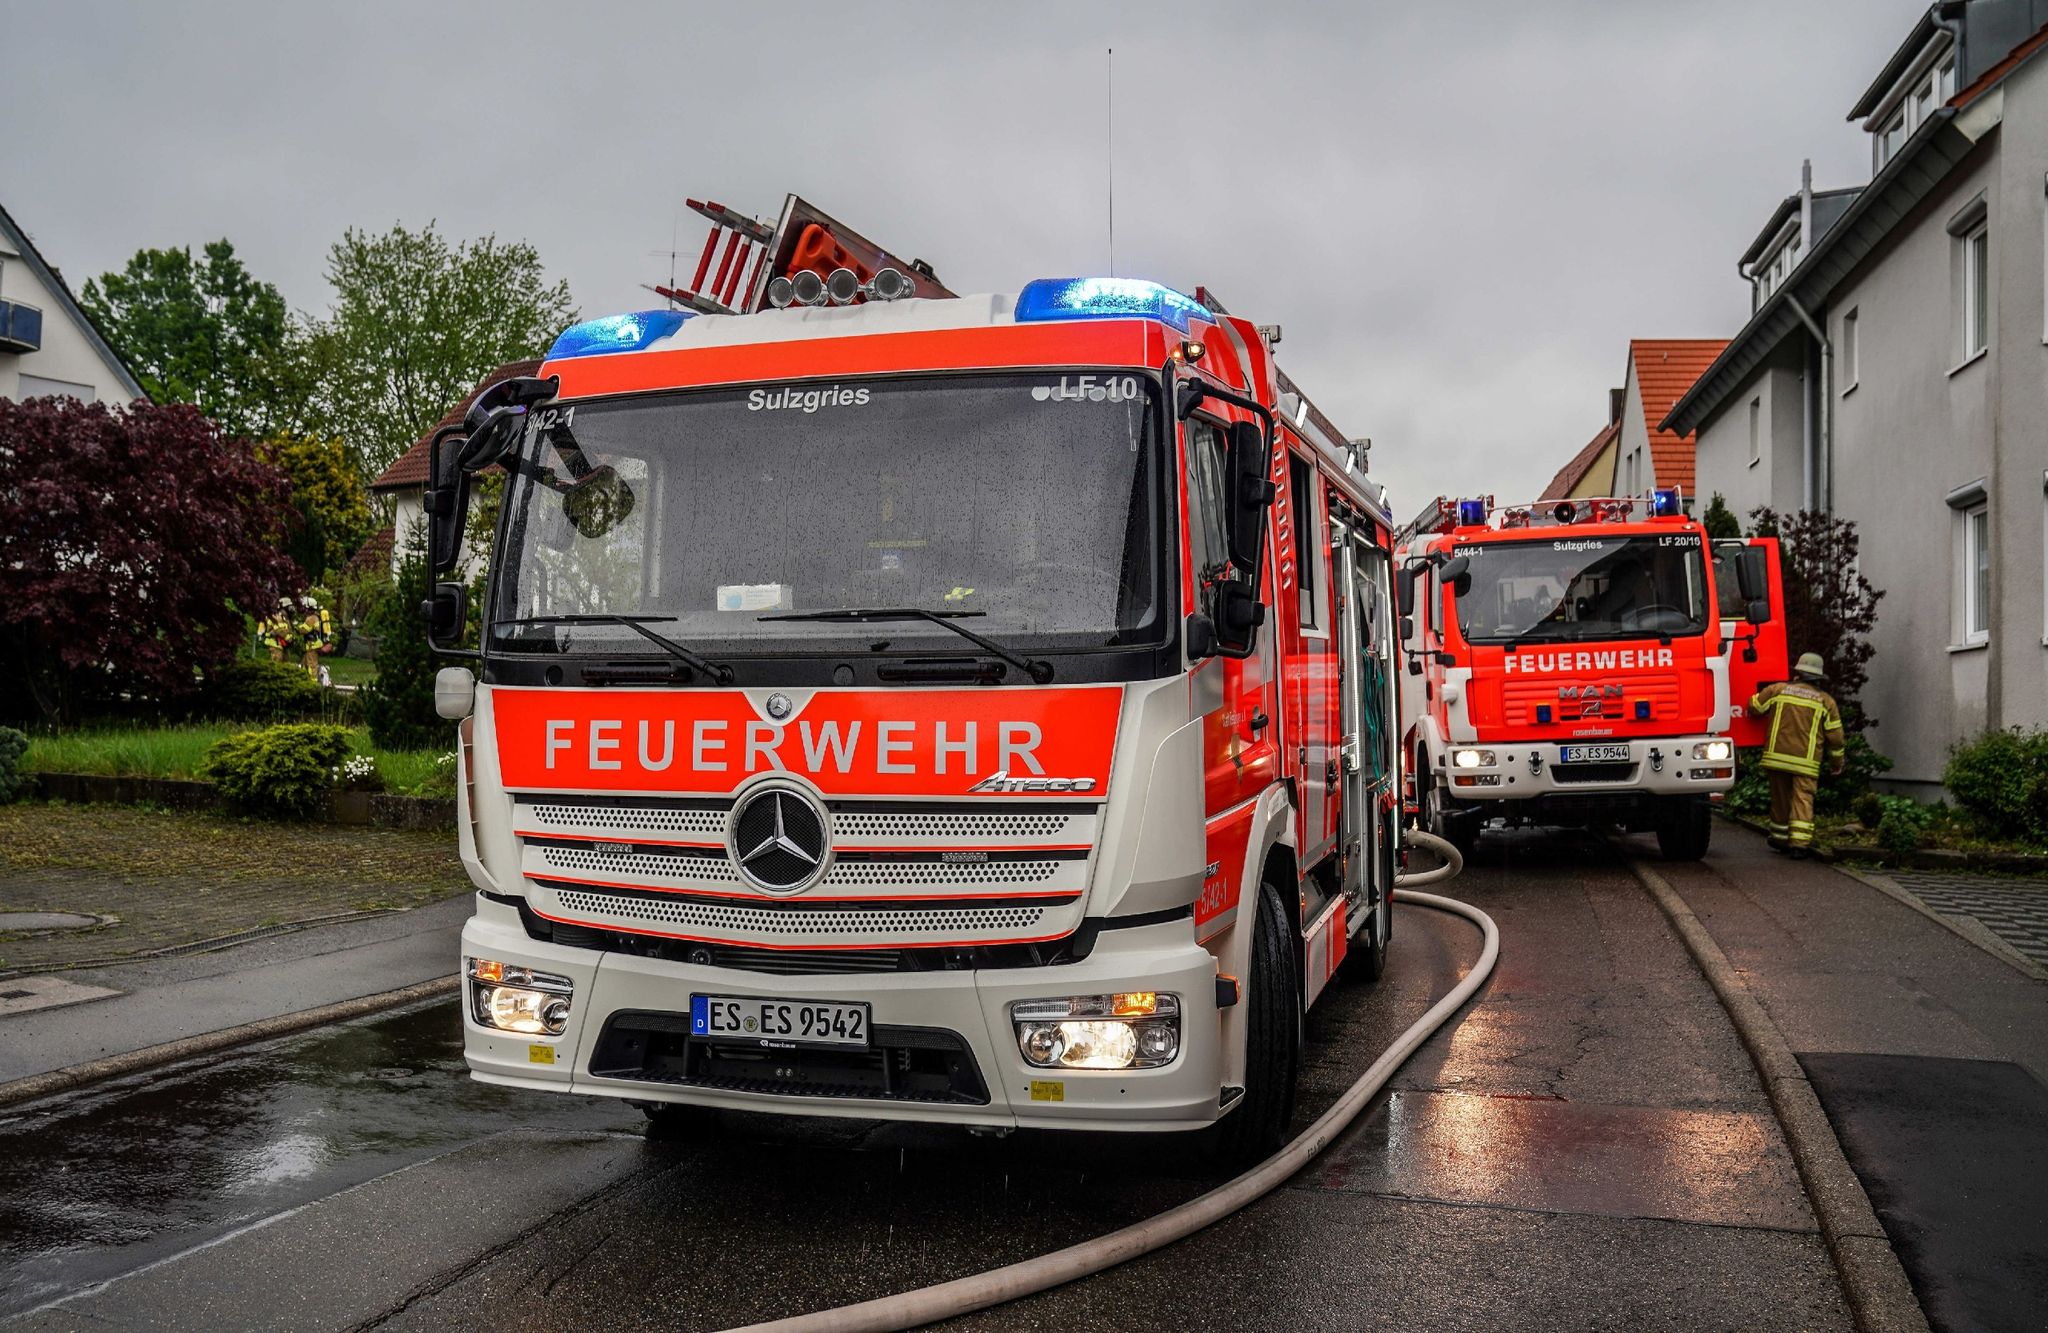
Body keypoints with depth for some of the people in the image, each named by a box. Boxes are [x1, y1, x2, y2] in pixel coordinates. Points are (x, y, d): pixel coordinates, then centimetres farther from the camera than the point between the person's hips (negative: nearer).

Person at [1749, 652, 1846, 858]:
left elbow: (1754, 707, 14)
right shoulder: (1825, 700, 4)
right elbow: (1835, 736, 7)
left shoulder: (1778, 690, 4)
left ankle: (1780, 840, 25)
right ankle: (1799, 843, -14)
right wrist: (1837, 762, 19)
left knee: (1780, 799, 14)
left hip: (1777, 756, 2)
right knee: (1803, 799, -3)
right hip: (1806, 761, -2)